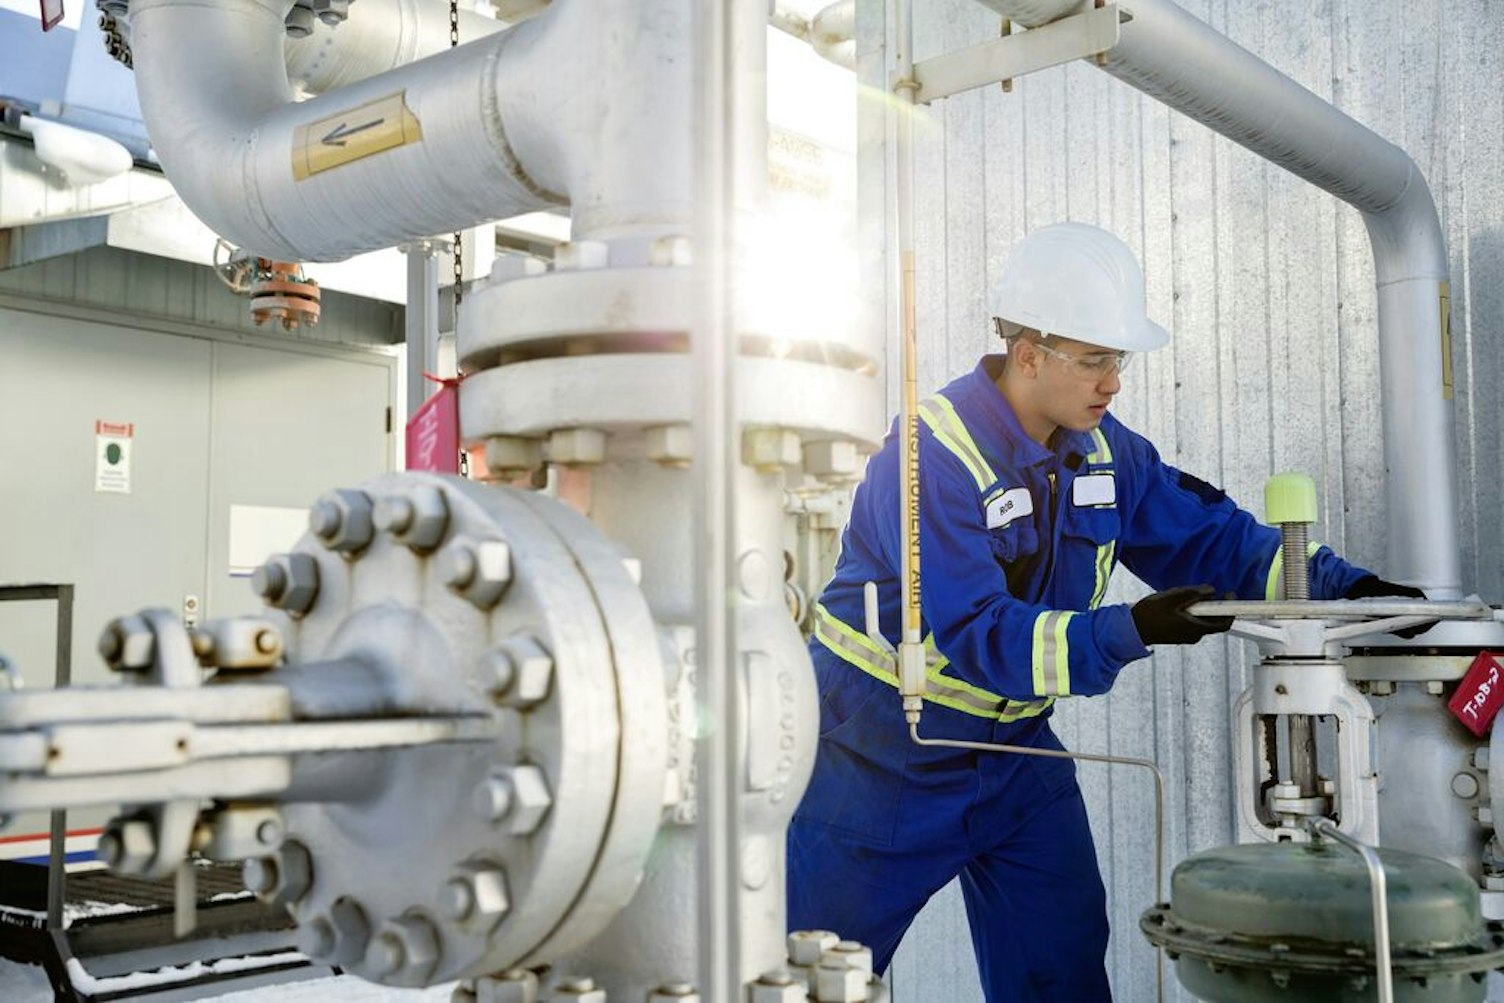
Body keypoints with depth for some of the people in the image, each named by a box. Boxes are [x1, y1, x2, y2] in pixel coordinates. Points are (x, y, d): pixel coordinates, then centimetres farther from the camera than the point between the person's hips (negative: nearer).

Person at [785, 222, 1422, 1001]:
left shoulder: (1103, 451, -2)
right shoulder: (929, 458, -25)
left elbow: (1211, 538, 2)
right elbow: (980, 636, -31)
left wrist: (1342, 587, -13)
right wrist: (1132, 631, -42)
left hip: (1015, 751, 6)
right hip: (882, 761, -6)